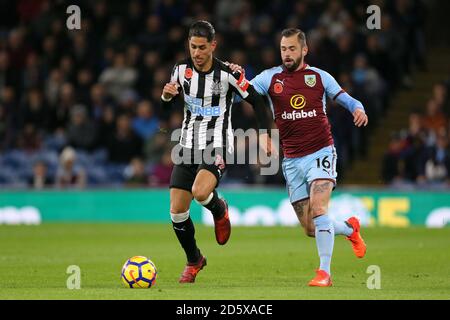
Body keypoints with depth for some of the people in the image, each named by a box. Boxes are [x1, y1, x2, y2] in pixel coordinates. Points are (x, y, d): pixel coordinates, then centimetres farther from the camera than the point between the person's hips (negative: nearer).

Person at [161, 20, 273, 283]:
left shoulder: (227, 73, -12)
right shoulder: (182, 69, 0)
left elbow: (256, 101, -3)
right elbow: (166, 107, 12)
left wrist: (264, 134, -14)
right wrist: (167, 96, -11)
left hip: (217, 146, -4)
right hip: (188, 145, 4)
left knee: (200, 192, -32)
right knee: (177, 211, -2)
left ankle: (220, 211, 6)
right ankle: (194, 261, 21)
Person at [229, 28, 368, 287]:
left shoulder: (319, 76, 4)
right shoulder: (270, 77, 5)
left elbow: (346, 99, 11)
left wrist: (358, 109, -12)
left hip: (321, 152, -3)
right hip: (292, 160, 3)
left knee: (318, 209, -24)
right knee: (311, 229, 4)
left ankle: (325, 272, -19)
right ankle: (350, 229, 35)